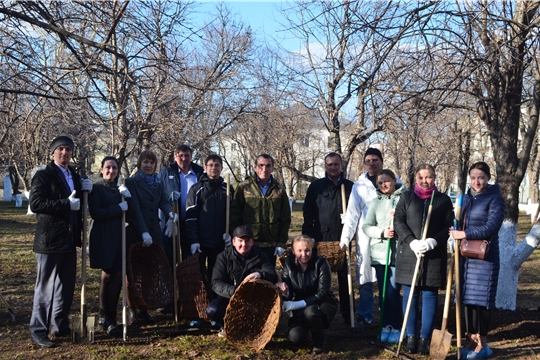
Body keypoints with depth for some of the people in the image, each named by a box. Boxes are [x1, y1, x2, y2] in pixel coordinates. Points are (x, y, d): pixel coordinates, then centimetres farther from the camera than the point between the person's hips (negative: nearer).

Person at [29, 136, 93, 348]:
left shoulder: (74, 176, 14)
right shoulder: (43, 176, -9)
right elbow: (35, 203, -21)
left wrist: (85, 191, 2)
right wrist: (66, 204, -23)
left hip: (69, 240, 8)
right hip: (50, 240, -8)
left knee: (66, 287, 14)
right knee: (45, 287, -1)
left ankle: (60, 326, 26)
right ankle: (38, 331, 7)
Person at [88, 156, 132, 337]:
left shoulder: (119, 189, 15)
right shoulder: (97, 188, -3)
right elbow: (96, 213, -15)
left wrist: (128, 198, -6)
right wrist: (119, 208, -13)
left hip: (118, 237, 6)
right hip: (103, 238, -6)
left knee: (117, 276, 0)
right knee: (108, 276, -4)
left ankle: (108, 318, 9)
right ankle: (106, 318, 6)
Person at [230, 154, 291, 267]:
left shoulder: (280, 191, 8)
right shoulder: (244, 188, 0)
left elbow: (285, 219, 8)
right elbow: (234, 215, -1)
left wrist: (281, 243, 1)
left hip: (270, 246, 2)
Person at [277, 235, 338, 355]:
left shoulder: (320, 263, -19)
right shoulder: (289, 264, -9)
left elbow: (322, 293, -24)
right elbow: (289, 295, -7)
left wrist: (298, 304, -33)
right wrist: (284, 292, -32)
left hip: (323, 303, -3)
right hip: (301, 308, 3)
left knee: (310, 312, -38)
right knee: (295, 337, -23)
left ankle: (319, 342, -7)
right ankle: (306, 326, 15)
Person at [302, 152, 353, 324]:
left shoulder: (350, 186, 8)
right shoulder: (316, 186, 6)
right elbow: (308, 213, 3)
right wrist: (307, 236, -3)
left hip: (343, 239, 1)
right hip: (320, 239, 0)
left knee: (345, 277, 6)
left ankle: (348, 314, 14)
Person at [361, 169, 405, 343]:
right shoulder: (375, 202, 10)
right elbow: (366, 226, 5)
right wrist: (382, 232, -11)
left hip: (399, 253, -4)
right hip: (380, 253, 4)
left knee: (393, 291, -6)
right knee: (383, 291, 9)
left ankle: (396, 327, 9)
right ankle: (387, 325, 20)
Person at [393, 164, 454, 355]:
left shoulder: (444, 199, 7)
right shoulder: (406, 197, 9)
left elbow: (449, 226, 2)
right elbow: (398, 221, 1)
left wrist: (433, 241, -15)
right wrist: (412, 241, -13)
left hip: (434, 256, 0)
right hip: (409, 254, 1)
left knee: (430, 296, 2)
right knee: (410, 295, 4)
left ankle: (425, 338, 9)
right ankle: (411, 336, 13)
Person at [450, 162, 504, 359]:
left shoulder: (495, 199, -7)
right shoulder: (466, 198, 13)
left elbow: (492, 227, -17)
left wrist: (465, 234, -19)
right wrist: (455, 234, 0)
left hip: (484, 256, -6)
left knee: (479, 299, -4)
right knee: (466, 299, 8)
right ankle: (471, 341, 18)